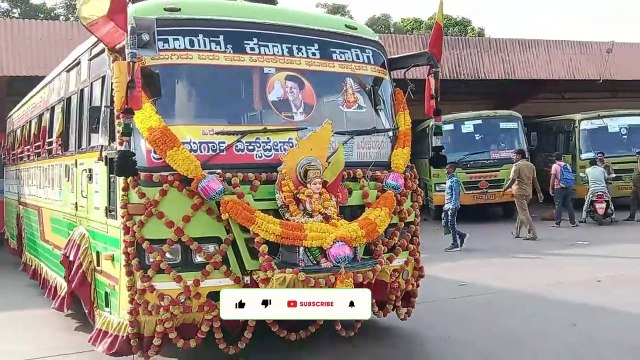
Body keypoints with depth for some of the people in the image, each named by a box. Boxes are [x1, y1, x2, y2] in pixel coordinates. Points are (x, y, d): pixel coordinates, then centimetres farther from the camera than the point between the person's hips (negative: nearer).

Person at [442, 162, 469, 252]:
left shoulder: (454, 180, -11)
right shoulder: (448, 180, 18)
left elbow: (455, 195, -17)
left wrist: (452, 207, -22)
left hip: (452, 206, -10)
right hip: (447, 206, 10)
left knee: (452, 225, -6)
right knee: (445, 224, 9)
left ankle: (455, 245, 0)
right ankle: (462, 235, 20)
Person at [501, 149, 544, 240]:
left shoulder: (517, 165, -9)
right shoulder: (531, 166, 11)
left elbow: (512, 180, -15)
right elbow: (535, 181, 11)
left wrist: (504, 190, -8)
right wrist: (539, 193, 13)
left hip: (519, 192, -8)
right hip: (528, 192, 8)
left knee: (524, 214, -7)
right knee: (521, 212, 19)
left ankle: (533, 234, -14)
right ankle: (517, 233, 28)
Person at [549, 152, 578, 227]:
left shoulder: (555, 166, -4)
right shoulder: (567, 165, 13)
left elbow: (552, 178, -11)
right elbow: (571, 177, 14)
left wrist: (551, 189, -7)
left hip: (559, 188, -5)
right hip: (569, 188, 5)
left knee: (558, 206, -3)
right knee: (569, 205, 9)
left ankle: (557, 223, -4)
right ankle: (573, 222, 10)